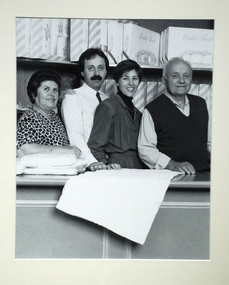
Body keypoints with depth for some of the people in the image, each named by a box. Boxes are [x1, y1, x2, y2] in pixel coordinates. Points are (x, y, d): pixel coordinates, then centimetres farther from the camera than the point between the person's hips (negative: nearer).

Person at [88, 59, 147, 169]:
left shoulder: (137, 112, 22)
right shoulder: (108, 107, -1)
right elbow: (95, 146, -6)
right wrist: (106, 165, -21)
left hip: (138, 168, 6)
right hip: (118, 167, -6)